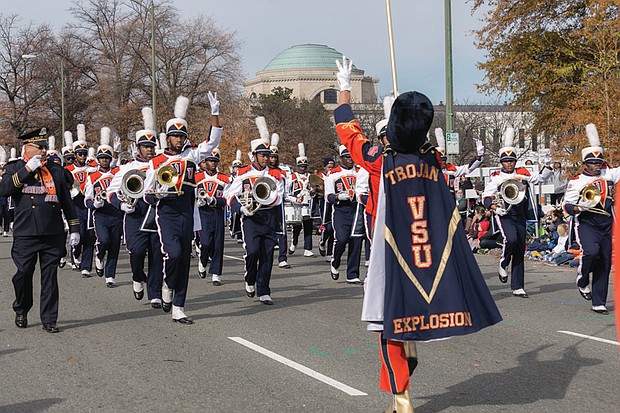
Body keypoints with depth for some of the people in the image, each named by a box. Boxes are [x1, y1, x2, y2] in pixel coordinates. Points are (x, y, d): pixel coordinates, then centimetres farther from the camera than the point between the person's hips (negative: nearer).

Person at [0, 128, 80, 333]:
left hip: (53, 233, 2)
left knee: (50, 277, 3)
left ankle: (49, 319, 8)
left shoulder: (56, 170, 13)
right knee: (23, 274, 2)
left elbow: (66, 200, 15)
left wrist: (74, 228, 11)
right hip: (25, 233, -2)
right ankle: (21, 310, 25)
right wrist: (27, 169, -15)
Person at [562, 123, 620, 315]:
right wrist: (579, 207, -20)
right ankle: (582, 281, 1)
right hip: (586, 223, -4)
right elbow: (566, 205, -2)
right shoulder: (576, 182, 0)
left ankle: (599, 303, 11)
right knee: (591, 251, -29)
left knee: (604, 262, 4)